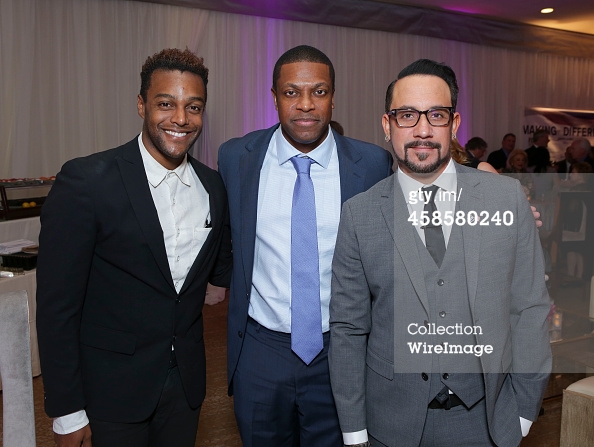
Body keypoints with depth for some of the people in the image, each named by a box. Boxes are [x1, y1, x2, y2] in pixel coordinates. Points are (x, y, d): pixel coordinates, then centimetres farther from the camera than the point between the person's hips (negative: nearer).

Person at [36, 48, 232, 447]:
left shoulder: (212, 186, -1)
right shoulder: (86, 181, -17)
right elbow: (57, 304, -14)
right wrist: (66, 411, -11)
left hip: (186, 380, 5)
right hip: (114, 385, -4)